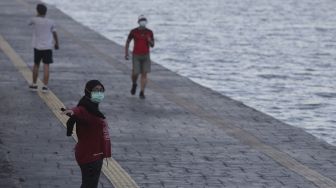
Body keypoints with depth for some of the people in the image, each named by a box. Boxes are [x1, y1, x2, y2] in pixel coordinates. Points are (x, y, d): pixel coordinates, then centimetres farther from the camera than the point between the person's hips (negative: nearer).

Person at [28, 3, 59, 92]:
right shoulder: (51, 22, -2)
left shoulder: (35, 20, -7)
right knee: (46, 66, 0)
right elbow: (55, 34, 4)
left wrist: (37, 16, 22)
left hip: (37, 47, 0)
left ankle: (34, 84, 22)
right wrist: (56, 44, 19)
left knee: (36, 65, 15)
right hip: (48, 47, 0)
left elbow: (29, 23, 15)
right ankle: (45, 86, -4)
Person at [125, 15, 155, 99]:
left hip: (146, 56, 1)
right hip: (136, 56, -1)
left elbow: (152, 45, 1)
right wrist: (126, 53, -2)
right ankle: (134, 84, 31)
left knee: (144, 74, -5)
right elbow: (127, 42, 4)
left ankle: (142, 93, 2)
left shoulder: (149, 32, -4)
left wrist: (150, 41, -23)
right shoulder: (133, 31, -9)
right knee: (135, 73, -4)